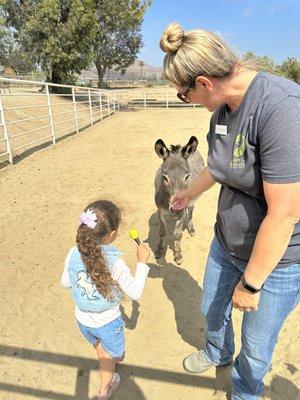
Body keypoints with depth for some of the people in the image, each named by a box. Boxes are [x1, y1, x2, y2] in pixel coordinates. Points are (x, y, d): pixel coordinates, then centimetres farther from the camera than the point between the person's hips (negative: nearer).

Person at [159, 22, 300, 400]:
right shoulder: (222, 108, -4)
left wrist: (250, 283, -17)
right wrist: (189, 193, 31)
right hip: (227, 243, 7)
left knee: (256, 347, 18)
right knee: (212, 309, 28)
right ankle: (217, 352, 63)